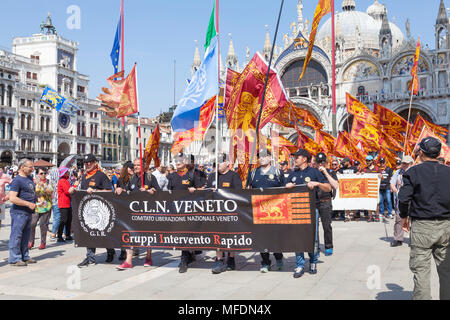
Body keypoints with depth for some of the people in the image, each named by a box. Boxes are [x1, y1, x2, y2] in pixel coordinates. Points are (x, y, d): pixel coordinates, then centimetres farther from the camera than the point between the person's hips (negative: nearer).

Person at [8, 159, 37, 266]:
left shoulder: (30, 178, 14)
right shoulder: (17, 180, -13)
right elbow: (12, 198, -21)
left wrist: (36, 199, 15)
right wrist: (28, 204, -20)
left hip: (28, 213, 9)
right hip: (19, 212, -9)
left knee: (25, 236, 15)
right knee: (16, 236, -3)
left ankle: (25, 257, 23)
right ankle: (15, 259, 3)